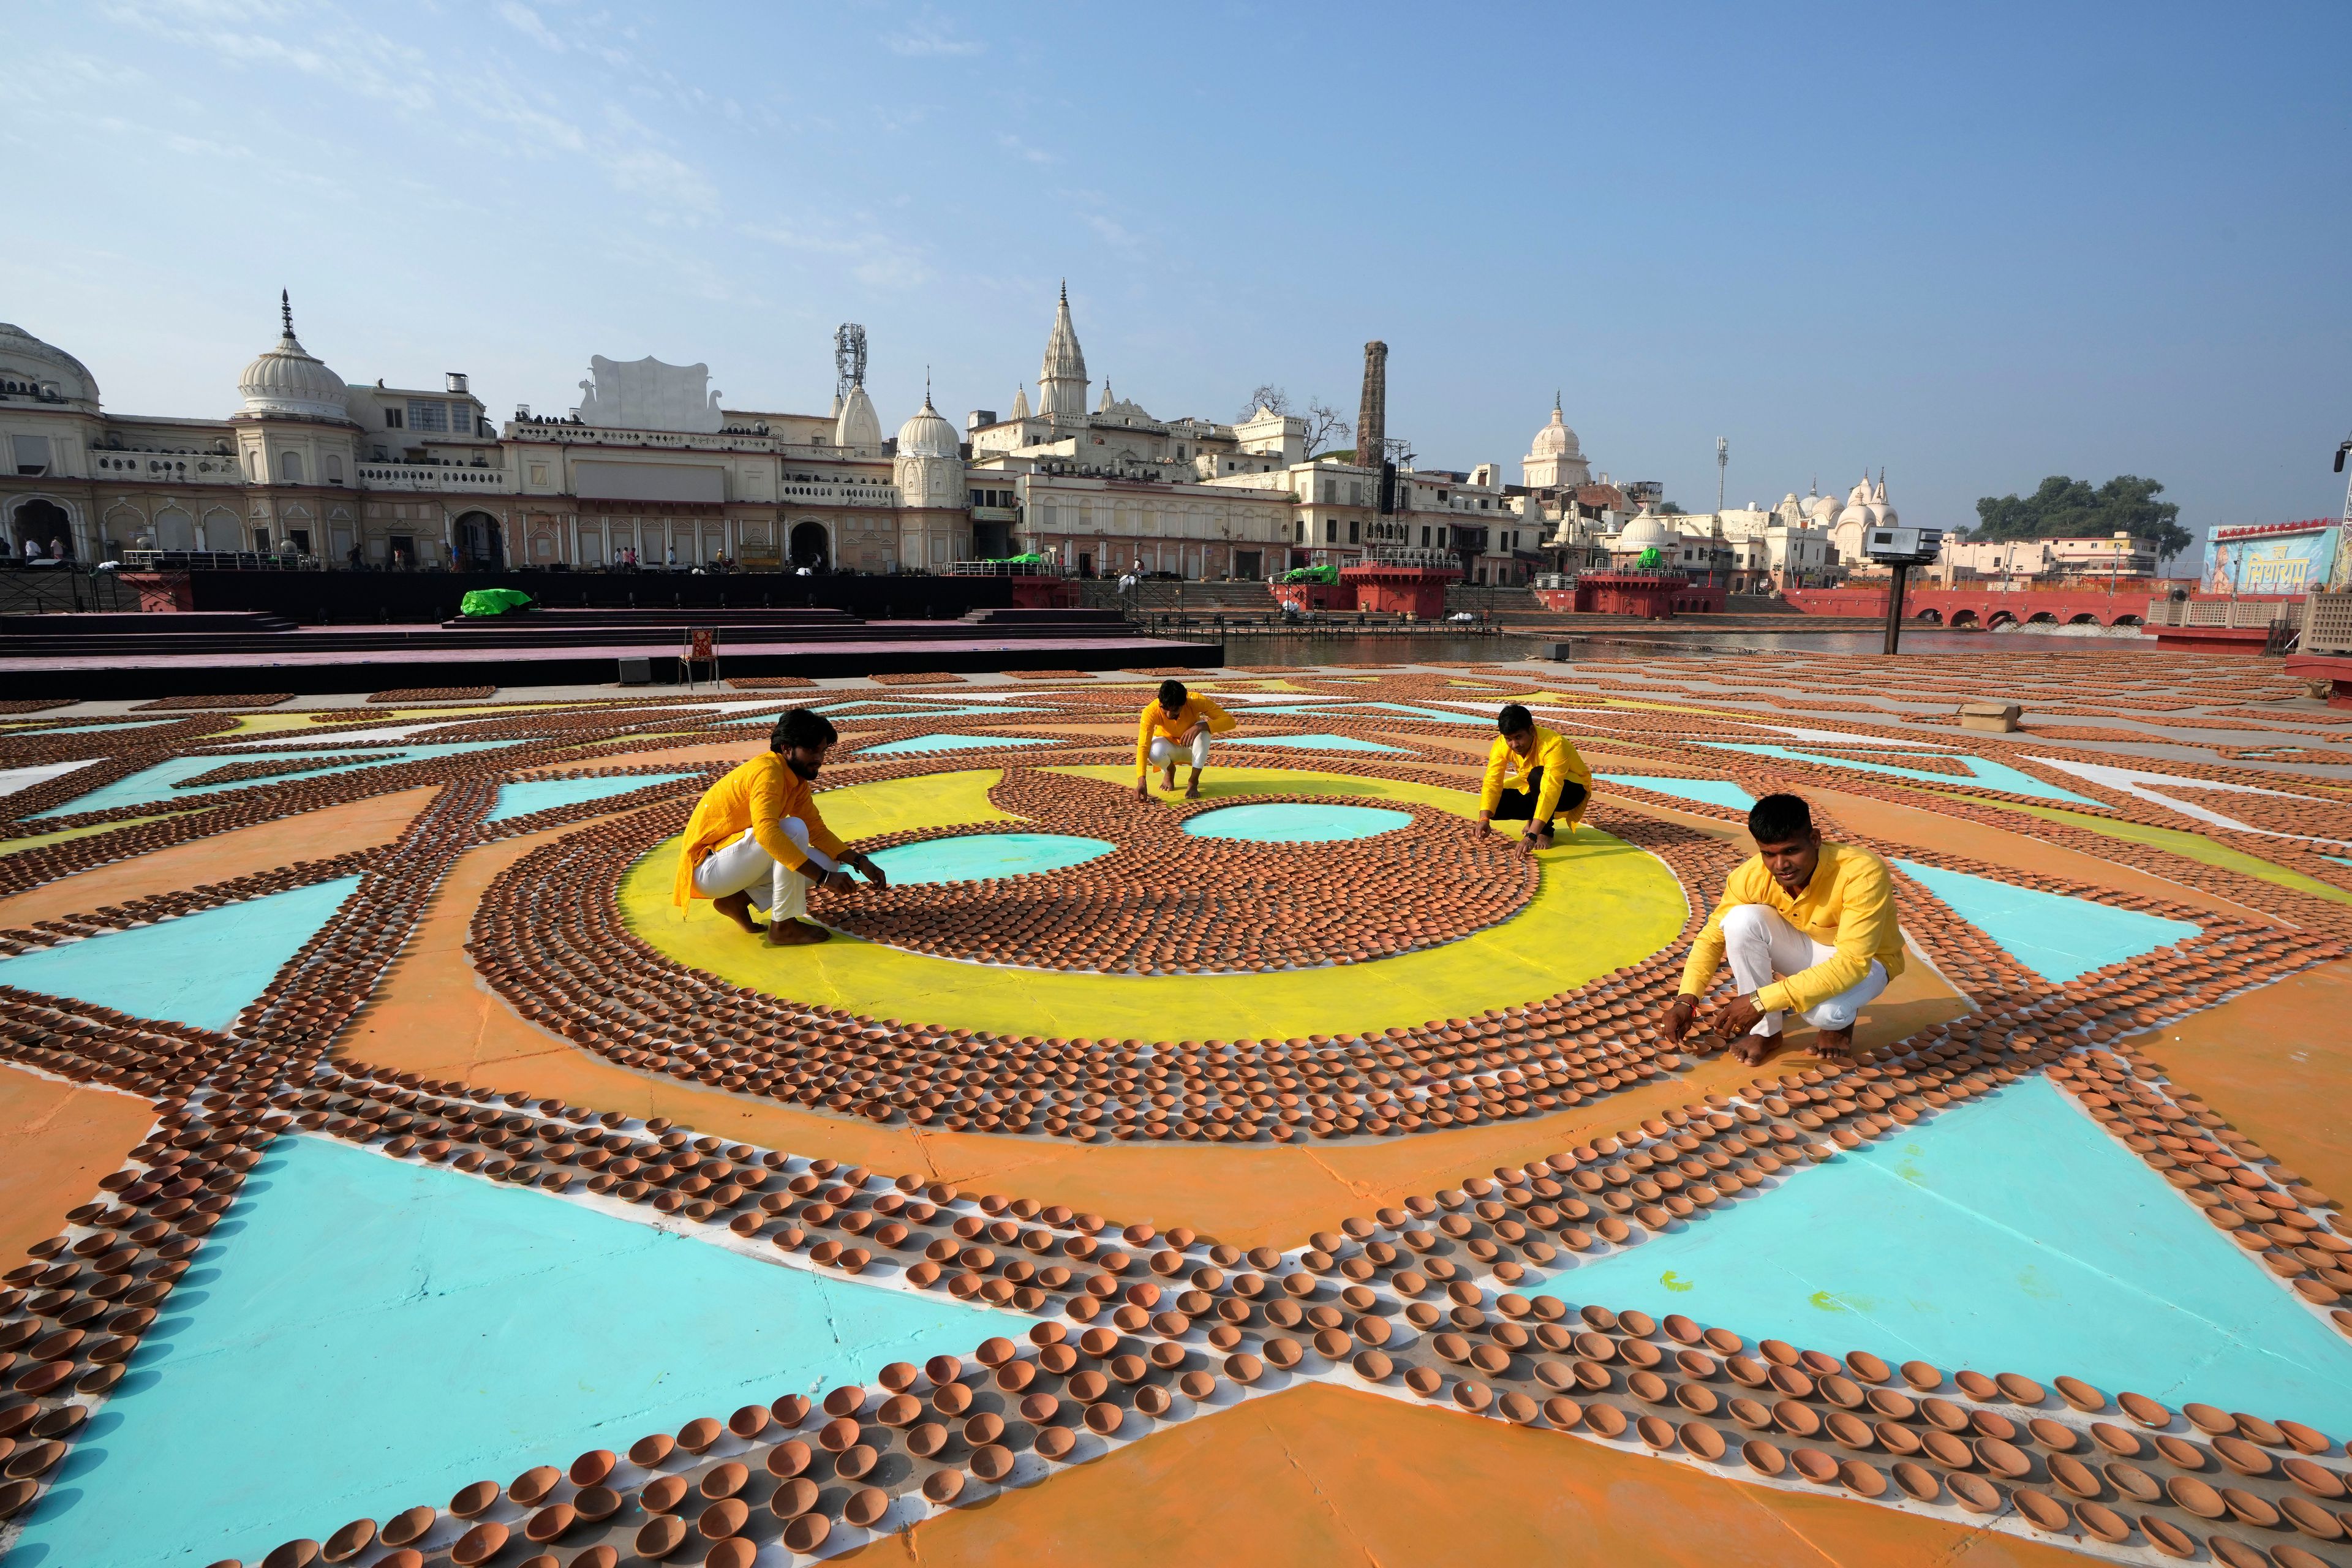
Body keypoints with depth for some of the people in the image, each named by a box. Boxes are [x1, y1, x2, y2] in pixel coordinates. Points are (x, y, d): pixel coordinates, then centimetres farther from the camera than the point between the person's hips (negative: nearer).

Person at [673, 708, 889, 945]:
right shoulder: (768, 771, -23)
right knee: (793, 829, -28)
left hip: (732, 862, 9)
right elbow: (767, 832, -38)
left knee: (828, 863, 3)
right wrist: (824, 877, -39)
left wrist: (860, 862, -8)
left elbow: (818, 831, 7)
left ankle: (738, 899, 4)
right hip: (708, 870, -9)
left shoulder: (797, 780, 5)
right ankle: (784, 926, -17)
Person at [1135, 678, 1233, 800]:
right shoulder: (1151, 711, -33)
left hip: (1191, 746, 1)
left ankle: (1194, 781, -19)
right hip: (1167, 744, -1)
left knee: (1204, 727, -33)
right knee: (1154, 754, -36)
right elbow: (1143, 747, -39)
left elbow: (1229, 721, -31)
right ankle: (1170, 770, 2)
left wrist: (1200, 726, -46)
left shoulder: (1196, 701, -31)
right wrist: (1142, 781, -53)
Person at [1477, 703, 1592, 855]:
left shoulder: (1554, 744, -37)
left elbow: (1550, 791, -45)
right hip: (1533, 788, 5)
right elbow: (1492, 782, -25)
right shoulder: (1502, 744, -21)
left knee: (1537, 775, -37)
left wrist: (1532, 835, -54)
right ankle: (1534, 819, 9)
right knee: (1495, 805, -20)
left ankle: (1545, 832, -15)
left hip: (1571, 788, -5)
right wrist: (1484, 819, -42)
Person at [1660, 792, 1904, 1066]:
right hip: (1807, 950, 4)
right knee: (1741, 920, -26)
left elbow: (1852, 962, -39)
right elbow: (1713, 936, -11)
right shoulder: (1751, 876, -23)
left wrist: (1762, 1000, -44)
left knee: (1825, 1010, -36)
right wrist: (1685, 1001, -26)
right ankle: (1766, 1031, -9)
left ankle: (1840, 1021, 3)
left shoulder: (1863, 872, -35)